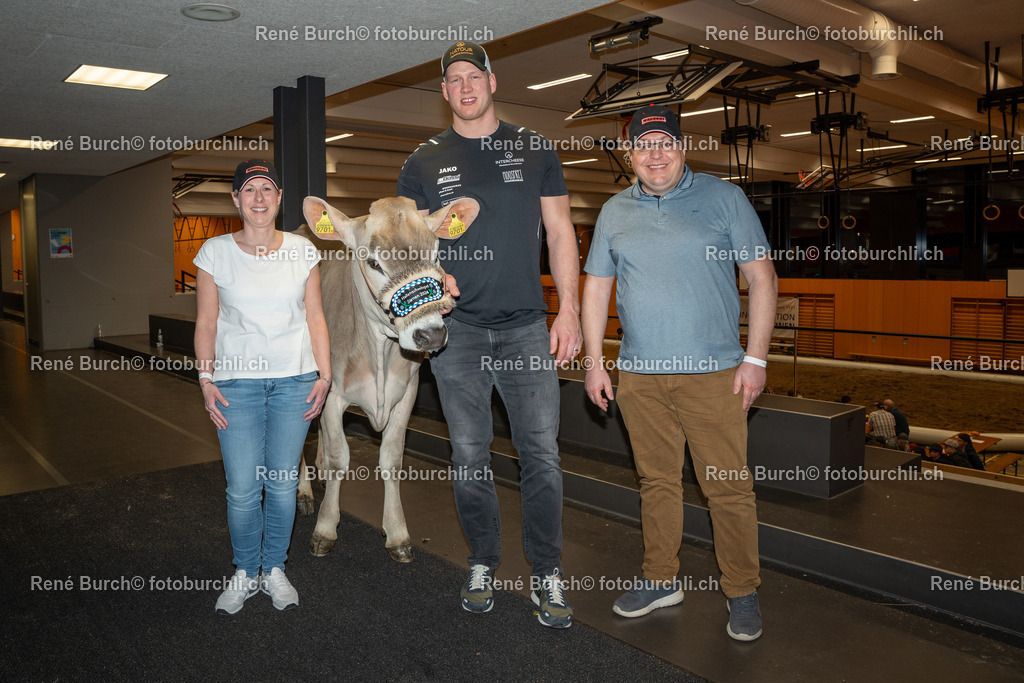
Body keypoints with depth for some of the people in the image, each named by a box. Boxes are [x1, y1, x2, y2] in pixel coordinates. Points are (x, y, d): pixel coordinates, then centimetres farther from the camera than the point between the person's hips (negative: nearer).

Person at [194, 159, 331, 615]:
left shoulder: (302, 251, 5)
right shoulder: (215, 252, 2)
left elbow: (315, 318, 7)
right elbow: (205, 322, 4)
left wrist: (324, 375, 0)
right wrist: (206, 379, -4)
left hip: (294, 380, 1)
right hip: (236, 380, -1)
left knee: (283, 481, 7)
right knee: (242, 487, -1)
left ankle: (275, 569, 26)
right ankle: (245, 573, 22)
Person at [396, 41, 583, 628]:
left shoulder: (534, 150, 8)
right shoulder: (425, 162, 8)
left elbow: (560, 232, 7)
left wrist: (569, 309, -2)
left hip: (527, 326, 0)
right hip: (455, 329, 1)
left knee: (542, 454, -1)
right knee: (470, 454, 8)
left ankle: (548, 576, 14)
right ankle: (483, 564, 25)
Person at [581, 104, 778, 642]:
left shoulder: (724, 199, 3)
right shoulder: (614, 212, 12)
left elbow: (762, 278, 1)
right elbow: (596, 288, 14)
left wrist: (755, 358, -5)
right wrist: (593, 361, 8)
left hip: (713, 372, -3)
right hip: (638, 374, 3)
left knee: (728, 486, 1)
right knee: (657, 481, 12)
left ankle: (742, 592, 18)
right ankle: (660, 580, 27)